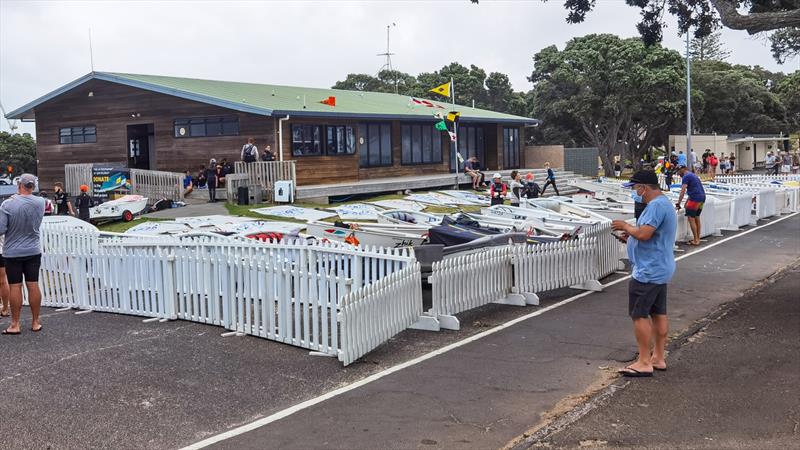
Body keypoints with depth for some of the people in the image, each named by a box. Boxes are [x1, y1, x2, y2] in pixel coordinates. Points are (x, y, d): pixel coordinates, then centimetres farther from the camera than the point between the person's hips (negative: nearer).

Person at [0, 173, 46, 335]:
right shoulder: (40, 202, -7)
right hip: (33, 250, 3)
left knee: (15, 286, 3)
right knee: (33, 285, 7)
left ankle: (15, 324, 9)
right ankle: (36, 323, 14)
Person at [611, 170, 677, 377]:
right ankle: (659, 357, 22)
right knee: (658, 313, 14)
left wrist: (625, 226, -11)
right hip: (660, 269, 11)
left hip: (648, 272, -11)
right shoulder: (664, 203, 15)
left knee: (640, 315, -6)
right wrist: (630, 235, 10)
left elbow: (644, 234, -28)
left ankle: (644, 362, -2)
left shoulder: (656, 206, -20)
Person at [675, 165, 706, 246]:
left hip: (695, 198, -10)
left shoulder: (686, 177, -7)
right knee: (697, 218, 15)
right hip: (702, 197, 10)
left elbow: (682, 192, -15)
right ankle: (698, 239, 19)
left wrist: (678, 204, -12)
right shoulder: (692, 175, 22)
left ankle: (695, 240, -8)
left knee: (691, 218, -6)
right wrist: (687, 202, 23)